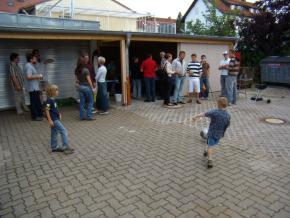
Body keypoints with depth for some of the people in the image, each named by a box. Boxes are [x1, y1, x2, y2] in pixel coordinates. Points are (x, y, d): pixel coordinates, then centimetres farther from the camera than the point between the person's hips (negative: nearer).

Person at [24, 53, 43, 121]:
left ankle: (39, 114, 28)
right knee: (34, 102, -2)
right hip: (33, 88, -11)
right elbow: (28, 77, -28)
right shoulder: (28, 66, -17)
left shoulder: (31, 66, 16)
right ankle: (34, 116, 7)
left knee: (37, 102, 17)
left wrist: (38, 76, 12)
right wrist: (38, 76, -18)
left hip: (35, 87, 11)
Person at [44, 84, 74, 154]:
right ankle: (66, 147, -6)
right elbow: (47, 111, -20)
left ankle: (54, 147, 28)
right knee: (63, 131, -9)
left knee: (54, 133, 17)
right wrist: (50, 120, -22)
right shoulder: (49, 101, -19)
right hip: (53, 119, -10)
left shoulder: (53, 100, 10)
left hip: (56, 118, 10)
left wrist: (59, 114, 11)